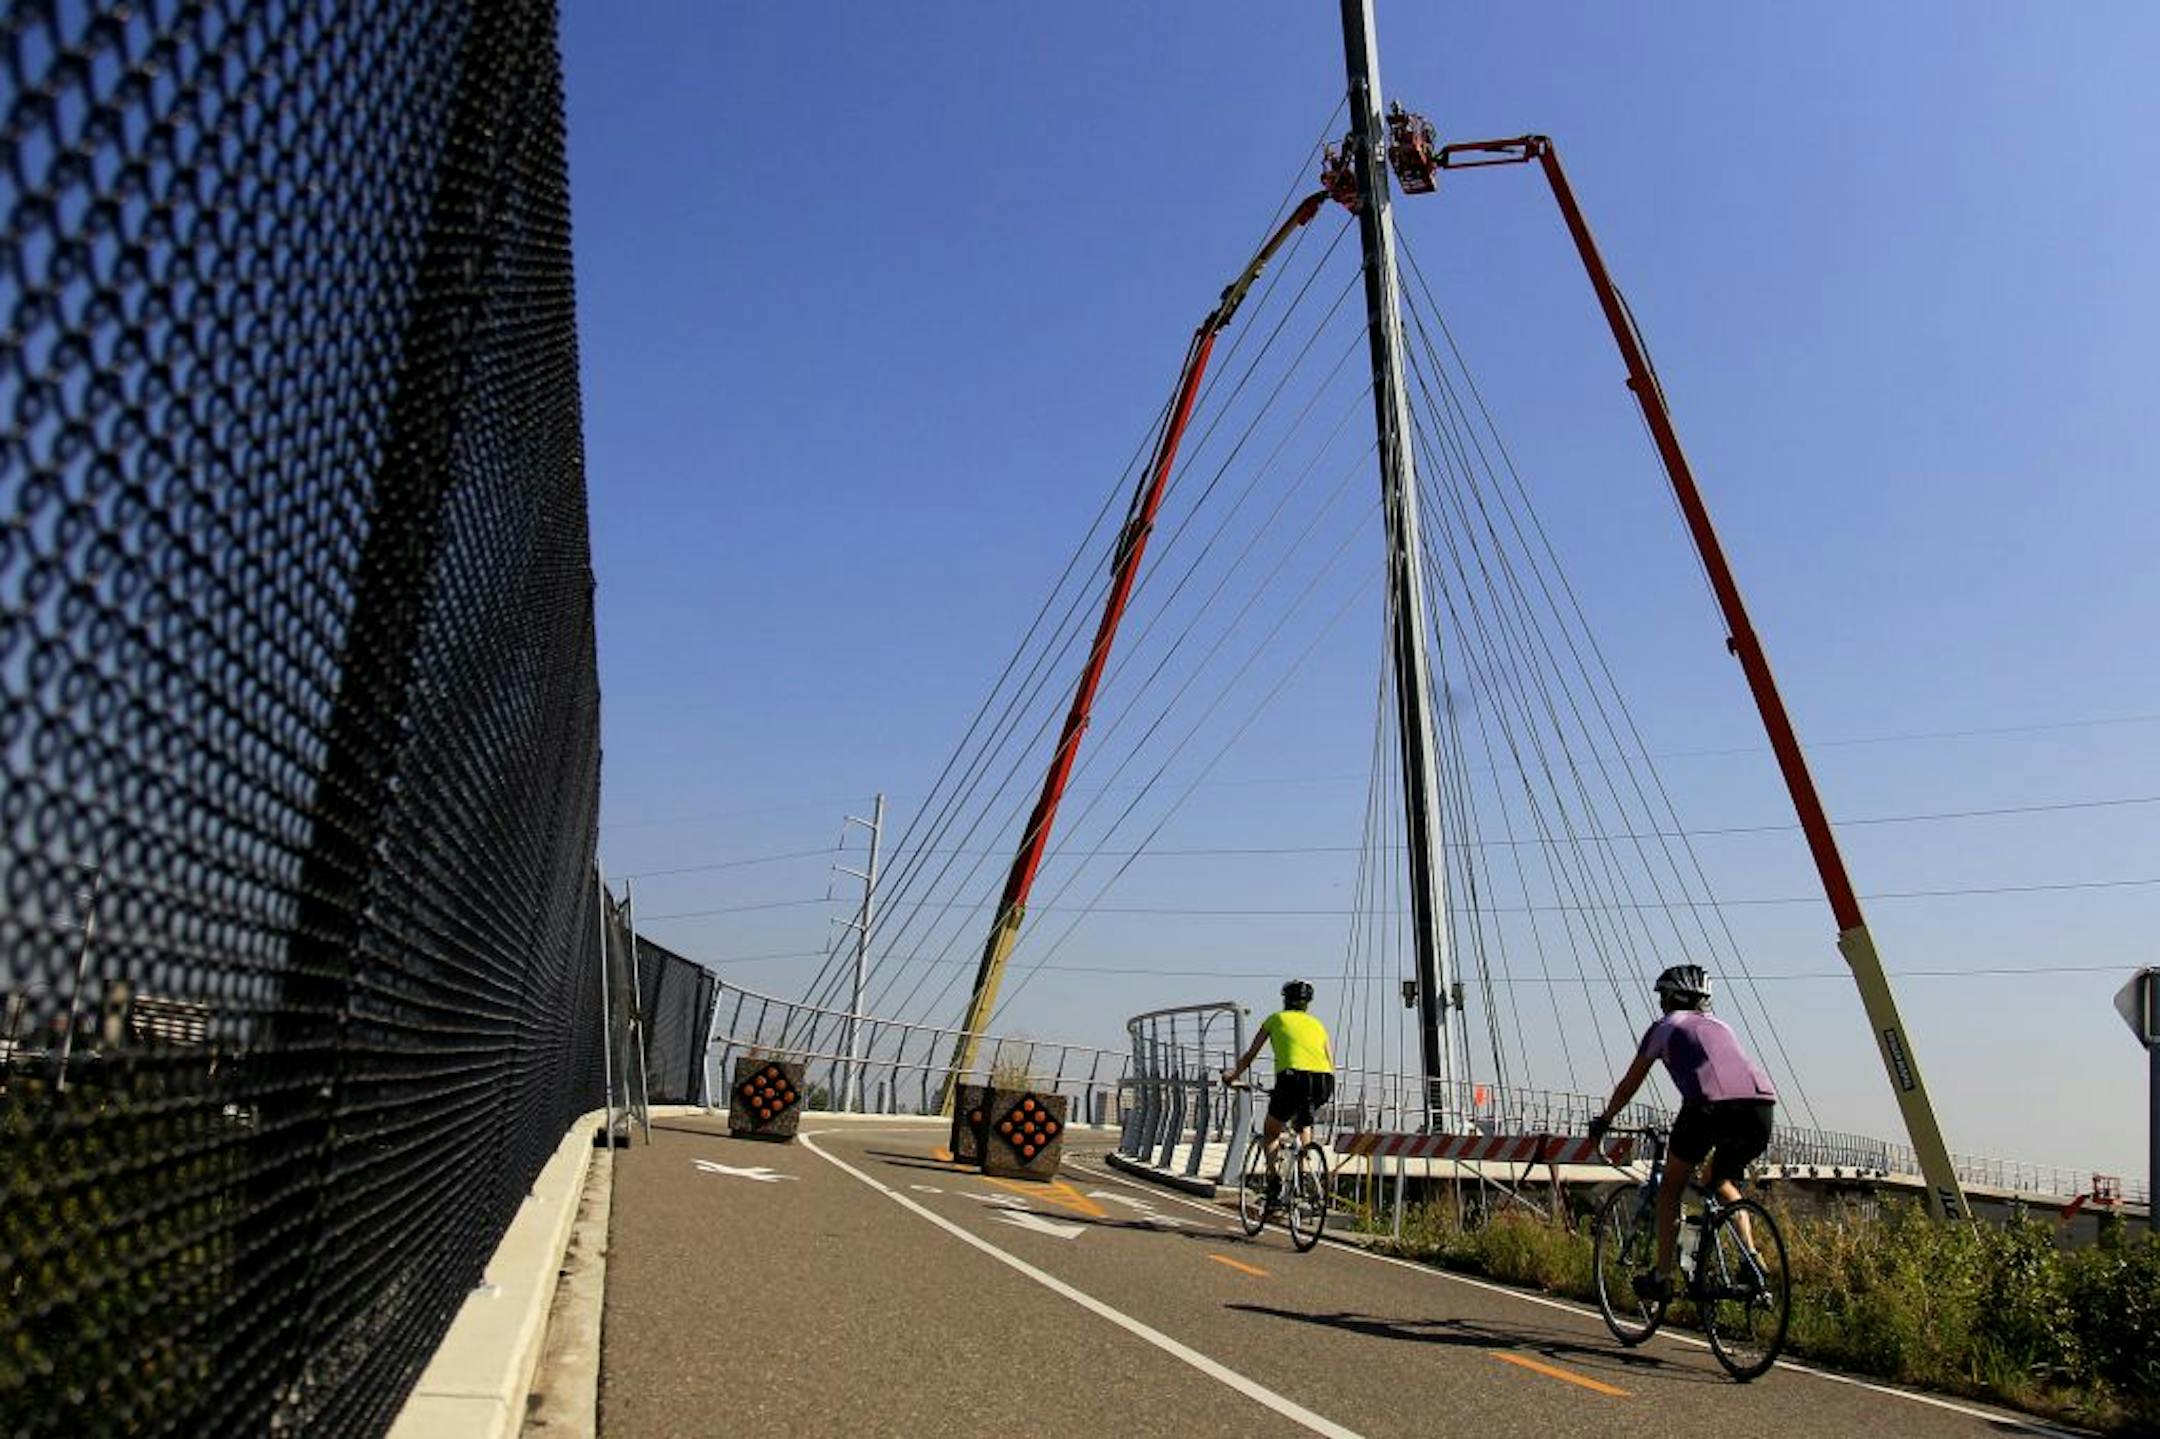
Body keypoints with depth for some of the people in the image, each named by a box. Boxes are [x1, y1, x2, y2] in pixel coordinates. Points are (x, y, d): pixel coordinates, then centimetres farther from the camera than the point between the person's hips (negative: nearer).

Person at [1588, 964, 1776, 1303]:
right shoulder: (1719, 1024, 35)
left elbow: (1628, 1086, 29)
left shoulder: (1665, 1026, 23)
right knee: (1722, 1183, 29)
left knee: (1671, 1186, 16)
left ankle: (1662, 1276, 14)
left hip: (1712, 1105, -5)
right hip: (1762, 1104, 5)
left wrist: (1604, 1120, 44)